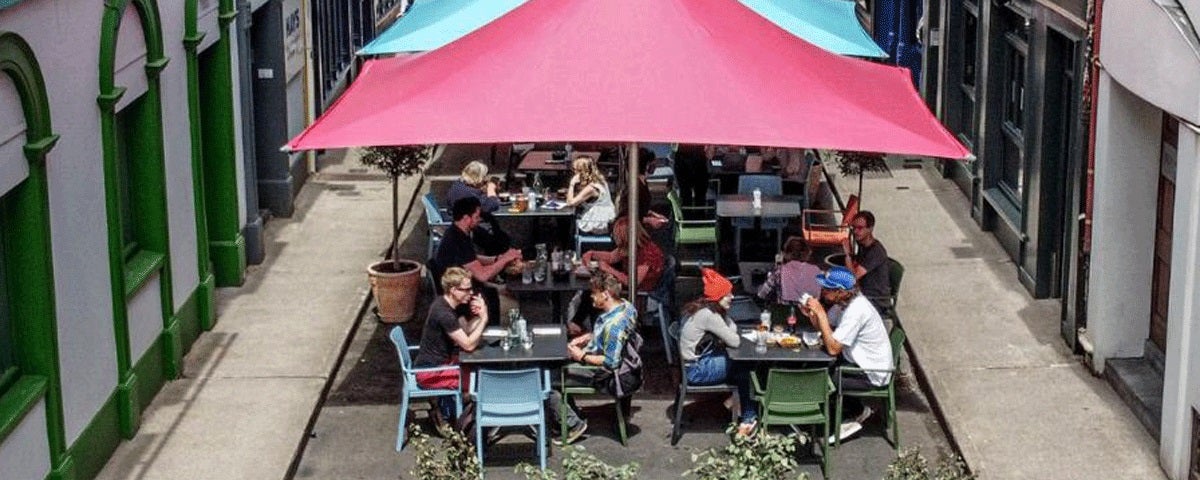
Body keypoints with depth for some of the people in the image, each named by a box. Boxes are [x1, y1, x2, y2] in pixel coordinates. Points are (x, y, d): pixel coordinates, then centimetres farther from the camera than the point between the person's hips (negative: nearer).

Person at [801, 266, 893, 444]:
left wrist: (820, 313, -27)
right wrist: (812, 315, -10)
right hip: (860, 362, 10)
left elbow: (833, 348, -29)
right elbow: (825, 331, 9)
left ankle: (858, 412, 8)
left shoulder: (856, 310, -28)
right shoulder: (847, 302, 1)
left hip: (871, 375, -10)